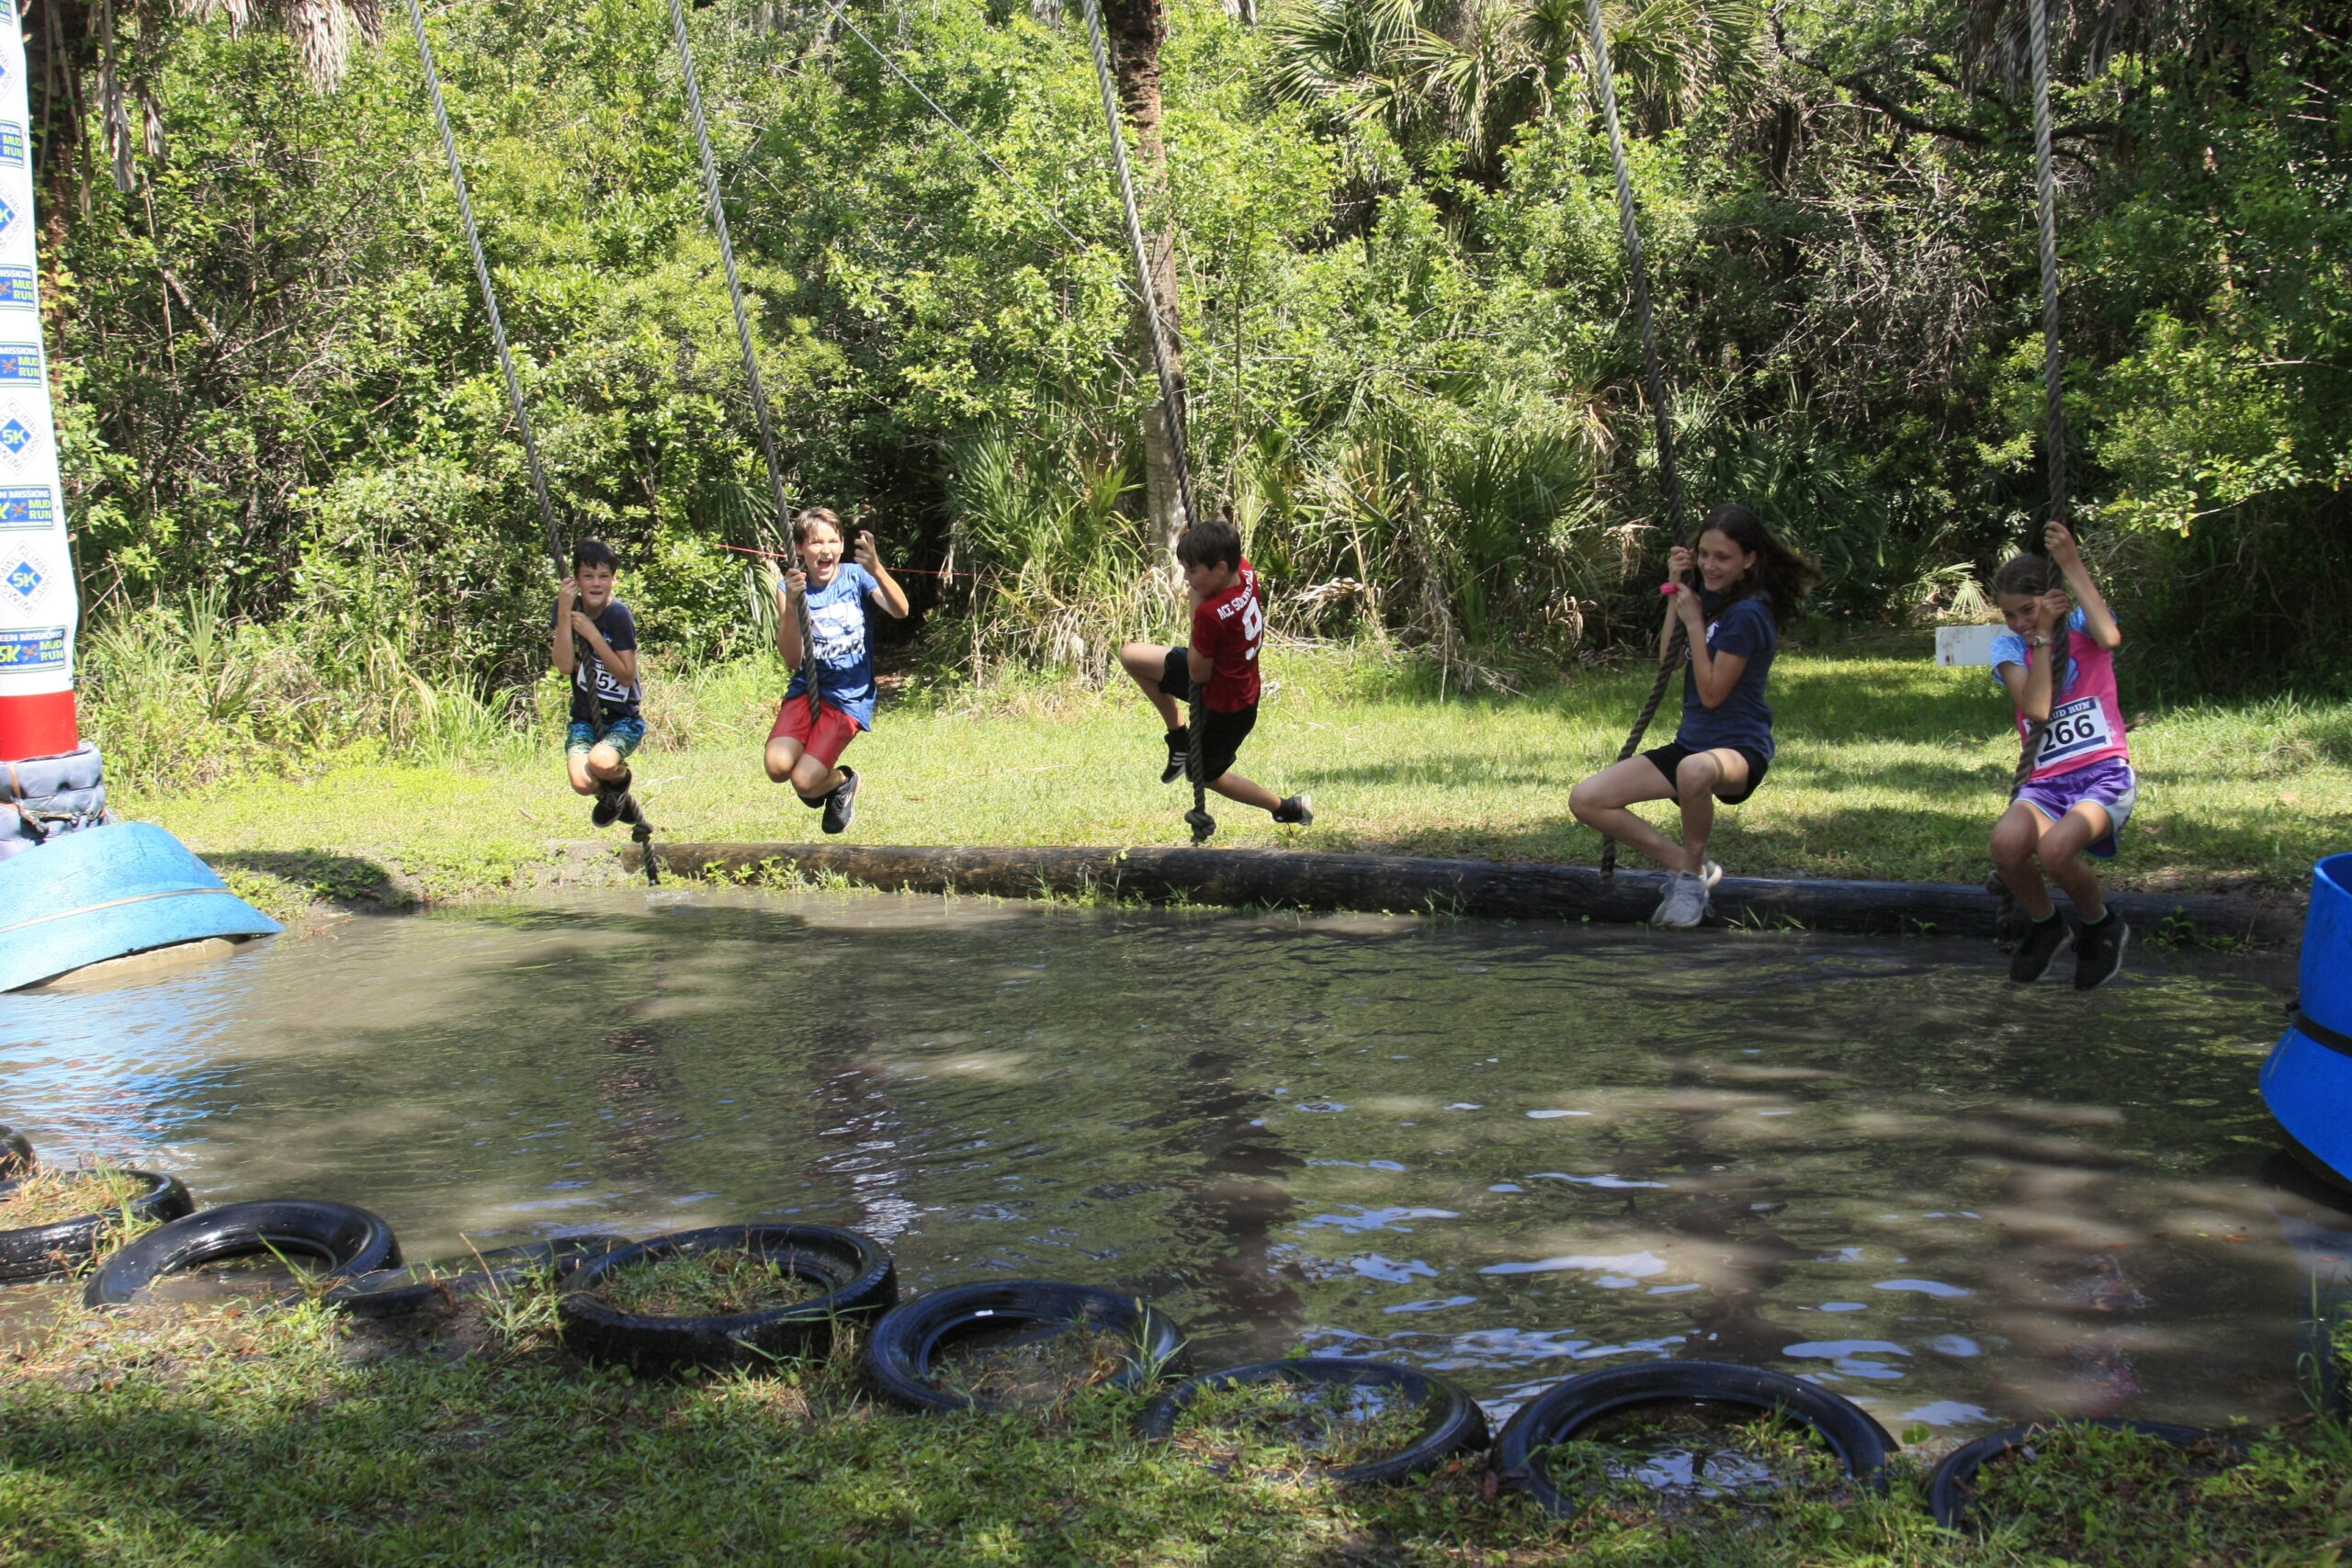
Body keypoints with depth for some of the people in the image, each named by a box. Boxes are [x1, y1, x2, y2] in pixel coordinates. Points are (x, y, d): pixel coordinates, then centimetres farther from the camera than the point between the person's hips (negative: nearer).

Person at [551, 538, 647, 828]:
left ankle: (621, 778, 5)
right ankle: (610, 796, 15)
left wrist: (592, 634, -22)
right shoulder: (567, 607, -2)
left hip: (624, 718, -3)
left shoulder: (619, 615, -13)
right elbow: (564, 665, -13)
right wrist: (564, 612, -21)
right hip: (585, 717, 3)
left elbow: (627, 676, -16)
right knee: (582, 783, -23)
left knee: (600, 763, -34)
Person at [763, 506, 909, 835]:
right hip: (806, 689, 2)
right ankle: (817, 772, 14)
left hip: (849, 697, -2)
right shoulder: (790, 587, -1)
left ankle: (841, 782, 19)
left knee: (804, 781, -18)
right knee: (778, 767, -23)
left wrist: (876, 570, -40)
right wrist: (791, 604, -23)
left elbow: (900, 611, -23)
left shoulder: (856, 576, -4)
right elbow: (793, 659, -10)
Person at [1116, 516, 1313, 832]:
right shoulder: (1246, 573, -15)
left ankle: (1290, 808, 30)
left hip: (1226, 707, -8)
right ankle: (1179, 737, 18)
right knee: (1131, 655, 6)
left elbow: (1198, 674, -24)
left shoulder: (1211, 614, -38)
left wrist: (1195, 607, -25)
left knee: (1206, 774, 18)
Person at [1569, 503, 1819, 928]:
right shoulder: (1710, 596, 7)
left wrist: (1694, 622, -15)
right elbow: (1667, 660, 10)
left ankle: (1692, 871, -17)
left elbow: (1712, 693, -18)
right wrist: (1677, 592, 2)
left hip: (1739, 749, -8)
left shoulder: (1747, 613, -17)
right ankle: (1685, 866, 4)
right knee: (1585, 801, -6)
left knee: (1695, 770, -47)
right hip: (1690, 743, 8)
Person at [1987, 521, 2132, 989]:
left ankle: (2103, 928, 0)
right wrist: (2042, 635, -7)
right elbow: (2036, 708, -9)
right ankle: (2045, 927, 1)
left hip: (2105, 773, -2)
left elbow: (2110, 638, -22)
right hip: (2045, 780, 2)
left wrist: (2073, 566, -16)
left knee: (2056, 848, -34)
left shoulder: (2082, 624, 5)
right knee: (2007, 841, -32)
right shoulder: (2009, 646, 8)